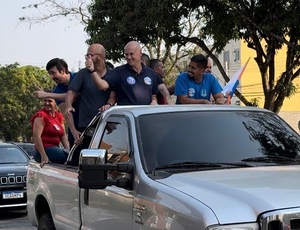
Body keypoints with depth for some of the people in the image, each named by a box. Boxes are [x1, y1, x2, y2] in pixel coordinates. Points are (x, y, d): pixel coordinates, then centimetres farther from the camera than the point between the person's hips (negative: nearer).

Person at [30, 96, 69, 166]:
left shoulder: (59, 116, 15)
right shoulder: (41, 116, -7)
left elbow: (63, 135, 13)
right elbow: (36, 136, -16)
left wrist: (68, 149, -6)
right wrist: (43, 156, -24)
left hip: (55, 148, 8)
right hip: (45, 149, -8)